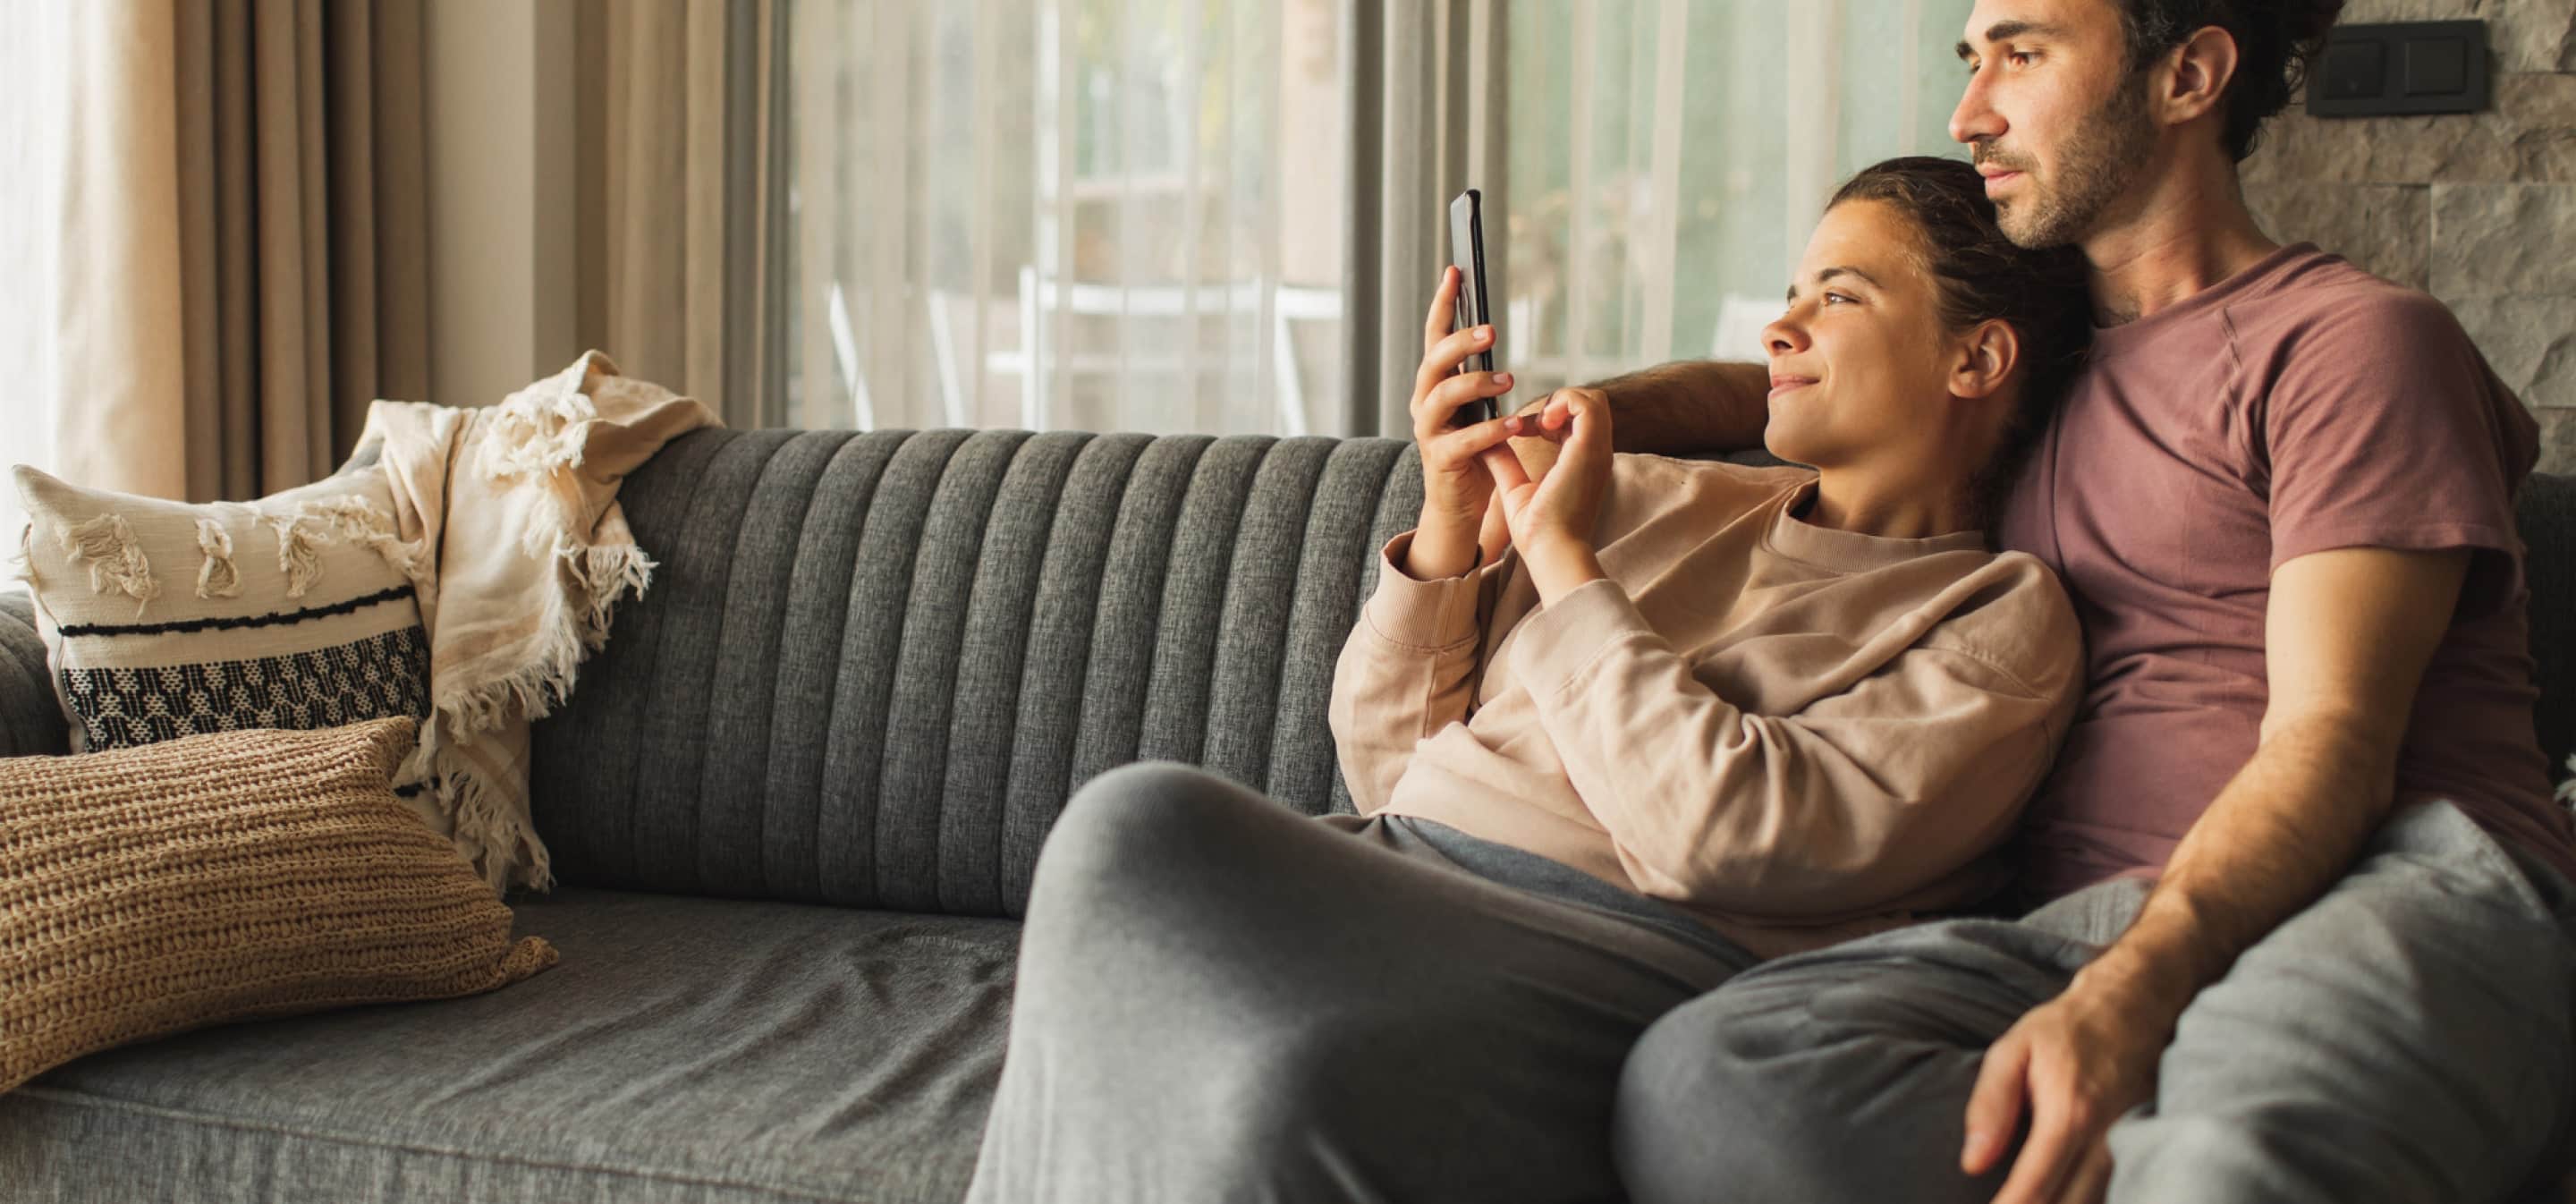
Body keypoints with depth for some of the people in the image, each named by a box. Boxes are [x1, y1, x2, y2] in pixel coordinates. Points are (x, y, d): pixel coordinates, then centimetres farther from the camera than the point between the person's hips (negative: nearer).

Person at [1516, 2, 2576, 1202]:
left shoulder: (2359, 336, 8)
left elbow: (2332, 742, -5)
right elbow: (1775, 389, 45)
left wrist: (2125, 1004, -24)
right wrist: (1595, 409, 20)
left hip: (2391, 887, -7)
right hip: (2091, 921, 7)